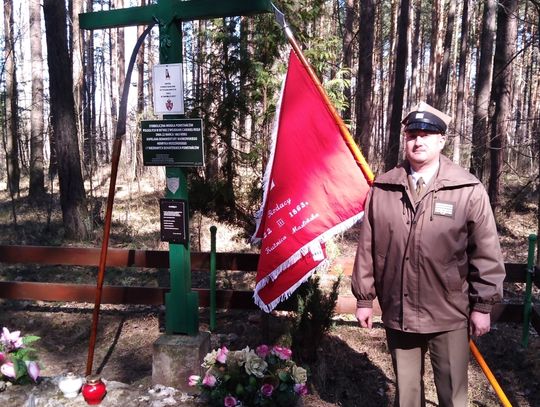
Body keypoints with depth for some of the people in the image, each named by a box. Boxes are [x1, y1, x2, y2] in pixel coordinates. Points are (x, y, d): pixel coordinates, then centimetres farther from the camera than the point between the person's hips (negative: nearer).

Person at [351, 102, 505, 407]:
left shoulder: (469, 190, -7)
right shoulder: (382, 189, -1)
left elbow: (486, 253, -4)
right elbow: (367, 248, 2)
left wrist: (483, 305, -3)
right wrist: (364, 298, 5)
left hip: (450, 315, -2)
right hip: (397, 313, 2)